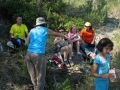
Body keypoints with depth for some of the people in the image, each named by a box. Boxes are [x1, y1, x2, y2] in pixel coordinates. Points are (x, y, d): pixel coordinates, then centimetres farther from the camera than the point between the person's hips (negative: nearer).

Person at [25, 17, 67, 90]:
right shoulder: (46, 30, 7)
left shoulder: (32, 30, 15)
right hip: (39, 55, -5)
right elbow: (57, 34, 23)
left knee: (33, 75, 17)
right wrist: (65, 36, 42)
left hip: (29, 54, 5)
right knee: (40, 76, 3)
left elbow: (26, 43, 9)